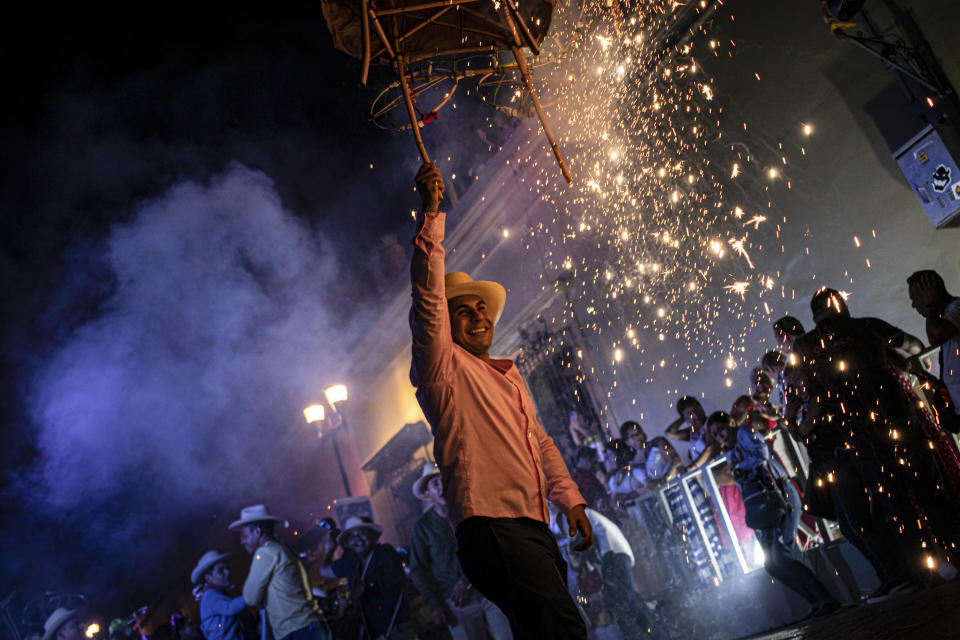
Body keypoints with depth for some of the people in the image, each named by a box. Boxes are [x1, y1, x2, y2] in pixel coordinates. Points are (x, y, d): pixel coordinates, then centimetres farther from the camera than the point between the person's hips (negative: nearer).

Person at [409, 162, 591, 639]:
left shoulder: (510, 377, 24)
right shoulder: (444, 367, 2)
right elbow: (427, 297, -11)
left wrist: (570, 499, 16)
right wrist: (431, 214, -16)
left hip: (536, 532, 8)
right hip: (491, 529, -8)